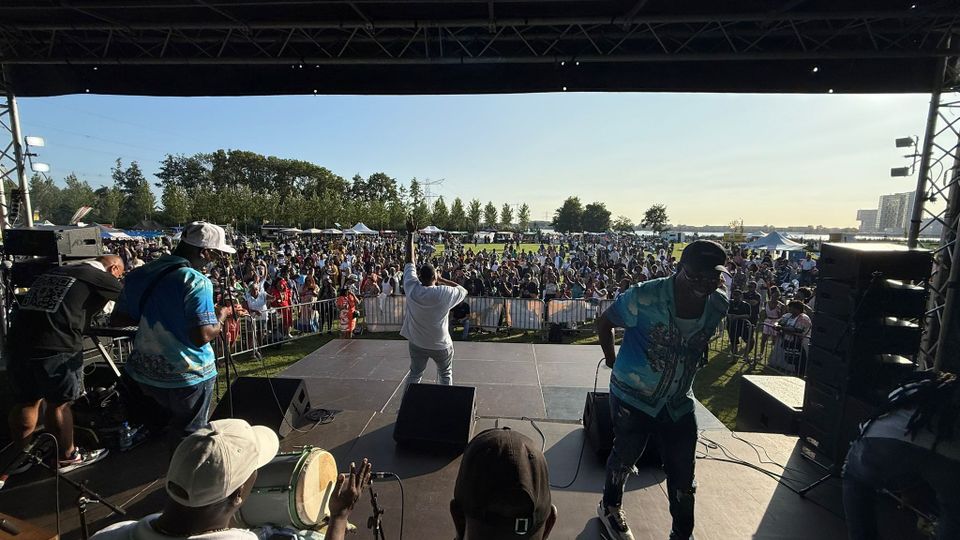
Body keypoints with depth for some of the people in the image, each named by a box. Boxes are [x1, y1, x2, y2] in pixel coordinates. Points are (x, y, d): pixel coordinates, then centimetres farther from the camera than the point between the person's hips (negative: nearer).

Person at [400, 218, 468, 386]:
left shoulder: (412, 289, -18)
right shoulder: (444, 294, -24)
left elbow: (409, 262, -8)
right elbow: (463, 290, -4)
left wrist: (410, 234, -3)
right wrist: (441, 279, -5)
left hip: (417, 344, 2)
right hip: (441, 345, -2)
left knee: (414, 375, 18)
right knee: (445, 375, 19)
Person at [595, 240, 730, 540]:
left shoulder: (719, 306, -9)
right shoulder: (644, 297, -25)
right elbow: (604, 322, -10)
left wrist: (682, 370, 10)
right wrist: (612, 361, -5)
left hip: (678, 402, 4)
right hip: (632, 398, -3)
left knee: (683, 476, 12)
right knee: (625, 458, 17)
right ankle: (610, 507, 46)